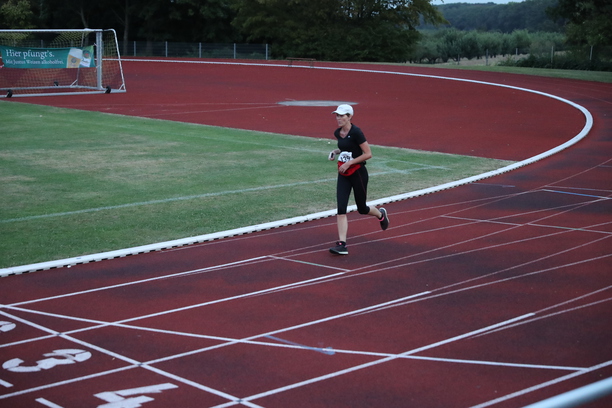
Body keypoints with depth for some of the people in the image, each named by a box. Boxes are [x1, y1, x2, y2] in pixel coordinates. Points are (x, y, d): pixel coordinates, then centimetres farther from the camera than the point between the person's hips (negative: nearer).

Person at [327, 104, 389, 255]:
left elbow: (368, 154, -18)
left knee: (362, 209, 10)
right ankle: (342, 244, -9)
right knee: (341, 209, -7)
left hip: (358, 174, -6)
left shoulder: (356, 132, -17)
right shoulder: (338, 133, 5)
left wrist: (349, 163, -21)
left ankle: (381, 214, 44)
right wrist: (336, 151, 5)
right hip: (343, 175, 6)